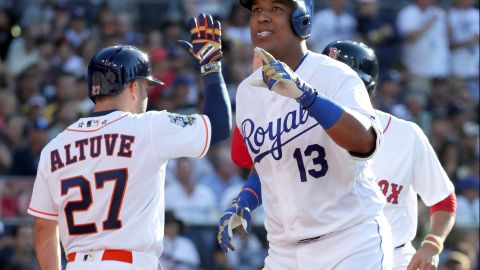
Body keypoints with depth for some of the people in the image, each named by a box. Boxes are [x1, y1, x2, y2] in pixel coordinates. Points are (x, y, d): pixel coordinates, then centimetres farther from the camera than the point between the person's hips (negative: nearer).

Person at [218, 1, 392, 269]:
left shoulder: (335, 76, -13)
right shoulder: (248, 91, 8)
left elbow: (366, 142, -32)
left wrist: (304, 93, -43)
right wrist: (243, 202, 3)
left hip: (352, 245, -6)